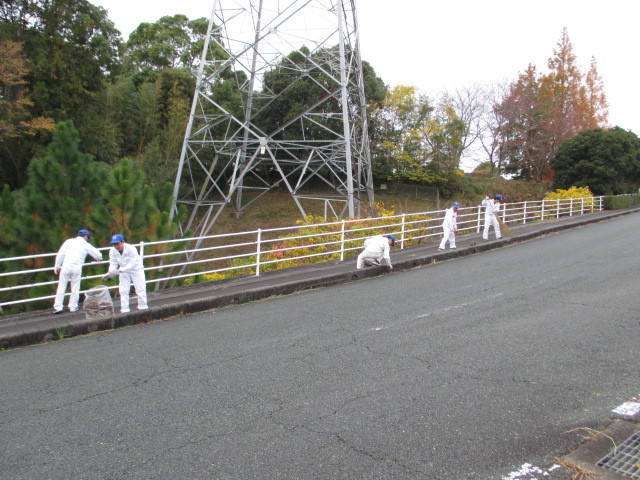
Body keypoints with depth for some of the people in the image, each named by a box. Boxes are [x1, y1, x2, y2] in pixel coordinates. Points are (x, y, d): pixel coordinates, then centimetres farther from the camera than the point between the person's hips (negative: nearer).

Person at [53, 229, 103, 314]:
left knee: (61, 287, 6)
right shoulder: (86, 245, 8)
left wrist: (57, 266, 10)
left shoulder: (69, 241, 9)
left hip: (66, 266, 1)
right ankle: (73, 307, 15)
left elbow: (60, 254, 4)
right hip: (77, 268, -1)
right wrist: (98, 258, 33)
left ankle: (58, 307, 4)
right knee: (75, 288, 10)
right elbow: (98, 255, 10)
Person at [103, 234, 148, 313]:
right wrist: (109, 273, -33)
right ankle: (124, 310, 8)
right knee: (123, 291, 1)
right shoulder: (112, 251, -15)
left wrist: (120, 270, -45)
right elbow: (113, 264, -12)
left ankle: (143, 307, 12)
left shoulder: (131, 249, -30)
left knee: (140, 288, -3)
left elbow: (133, 263, -34)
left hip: (136, 269, -4)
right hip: (123, 271, 4)